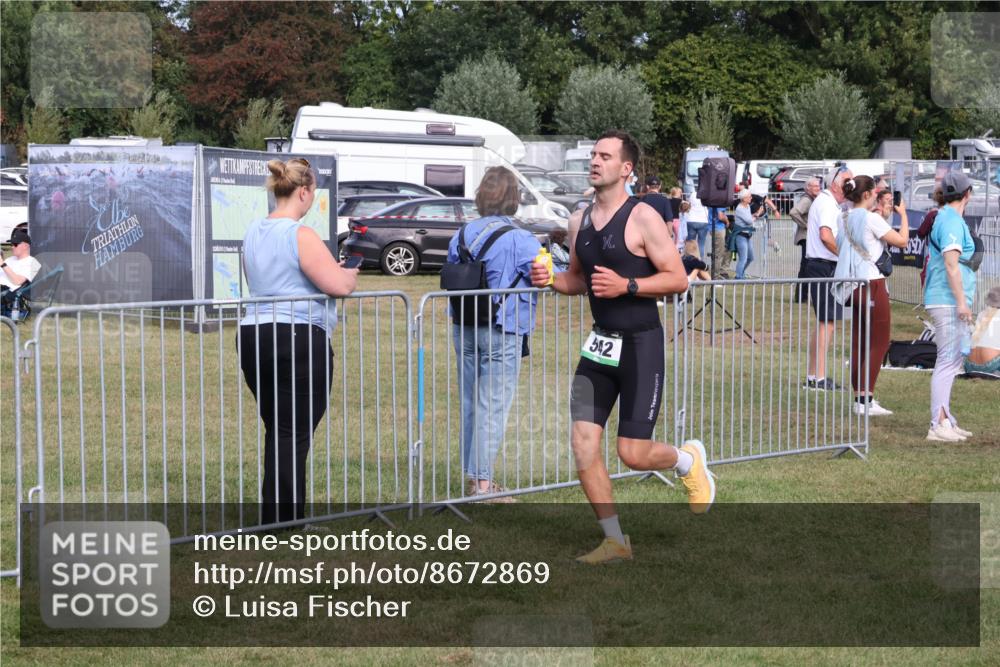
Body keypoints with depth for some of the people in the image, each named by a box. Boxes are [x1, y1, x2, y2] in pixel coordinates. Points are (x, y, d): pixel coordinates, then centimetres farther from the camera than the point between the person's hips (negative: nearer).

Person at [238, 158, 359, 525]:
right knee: (294, 436, -4)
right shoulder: (301, 236, -14)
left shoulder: (254, 233, 13)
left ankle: (274, 521, 21)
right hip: (299, 340, -8)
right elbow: (339, 285, -19)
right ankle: (286, 524, -2)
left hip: (253, 337, 9)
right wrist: (351, 274, 5)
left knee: (277, 432, 17)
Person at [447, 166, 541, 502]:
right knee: (493, 407, -2)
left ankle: (471, 474, 23)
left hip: (464, 331, 6)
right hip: (502, 334, -6)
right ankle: (482, 481, -3)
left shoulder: (460, 236, 4)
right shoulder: (520, 241, -15)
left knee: (470, 403, 15)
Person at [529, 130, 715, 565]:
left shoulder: (642, 219, -12)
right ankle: (615, 540, 7)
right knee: (583, 442, -4)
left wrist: (626, 285, -24)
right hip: (600, 344, 6)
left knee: (633, 454, -6)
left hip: (640, 344, -6)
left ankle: (688, 459, 28)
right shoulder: (579, 222, 8)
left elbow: (678, 279, -13)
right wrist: (551, 280, 0)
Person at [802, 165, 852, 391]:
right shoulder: (828, 204, -13)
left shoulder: (822, 201, 19)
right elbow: (826, 235, -28)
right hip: (825, 267, -11)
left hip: (816, 265, 11)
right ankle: (819, 378, -9)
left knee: (823, 322, 15)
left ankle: (812, 376, 19)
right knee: (827, 323, -9)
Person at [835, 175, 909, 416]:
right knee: (879, 342, -4)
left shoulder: (849, 219, 10)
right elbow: (902, 241, -11)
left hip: (854, 285, 8)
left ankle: (860, 398, 11)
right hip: (872, 283, -8)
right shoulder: (872, 218, -13)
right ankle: (866, 400, -8)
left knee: (858, 343, 9)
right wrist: (903, 215, 4)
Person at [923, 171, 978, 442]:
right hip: (948, 300, -10)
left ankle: (945, 420, 21)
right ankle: (938, 425, -11)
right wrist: (962, 301, -21)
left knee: (951, 361, 15)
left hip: (945, 301, 10)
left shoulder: (943, 217, 17)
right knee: (948, 361, -10)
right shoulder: (952, 221, -14)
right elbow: (951, 263, -21)